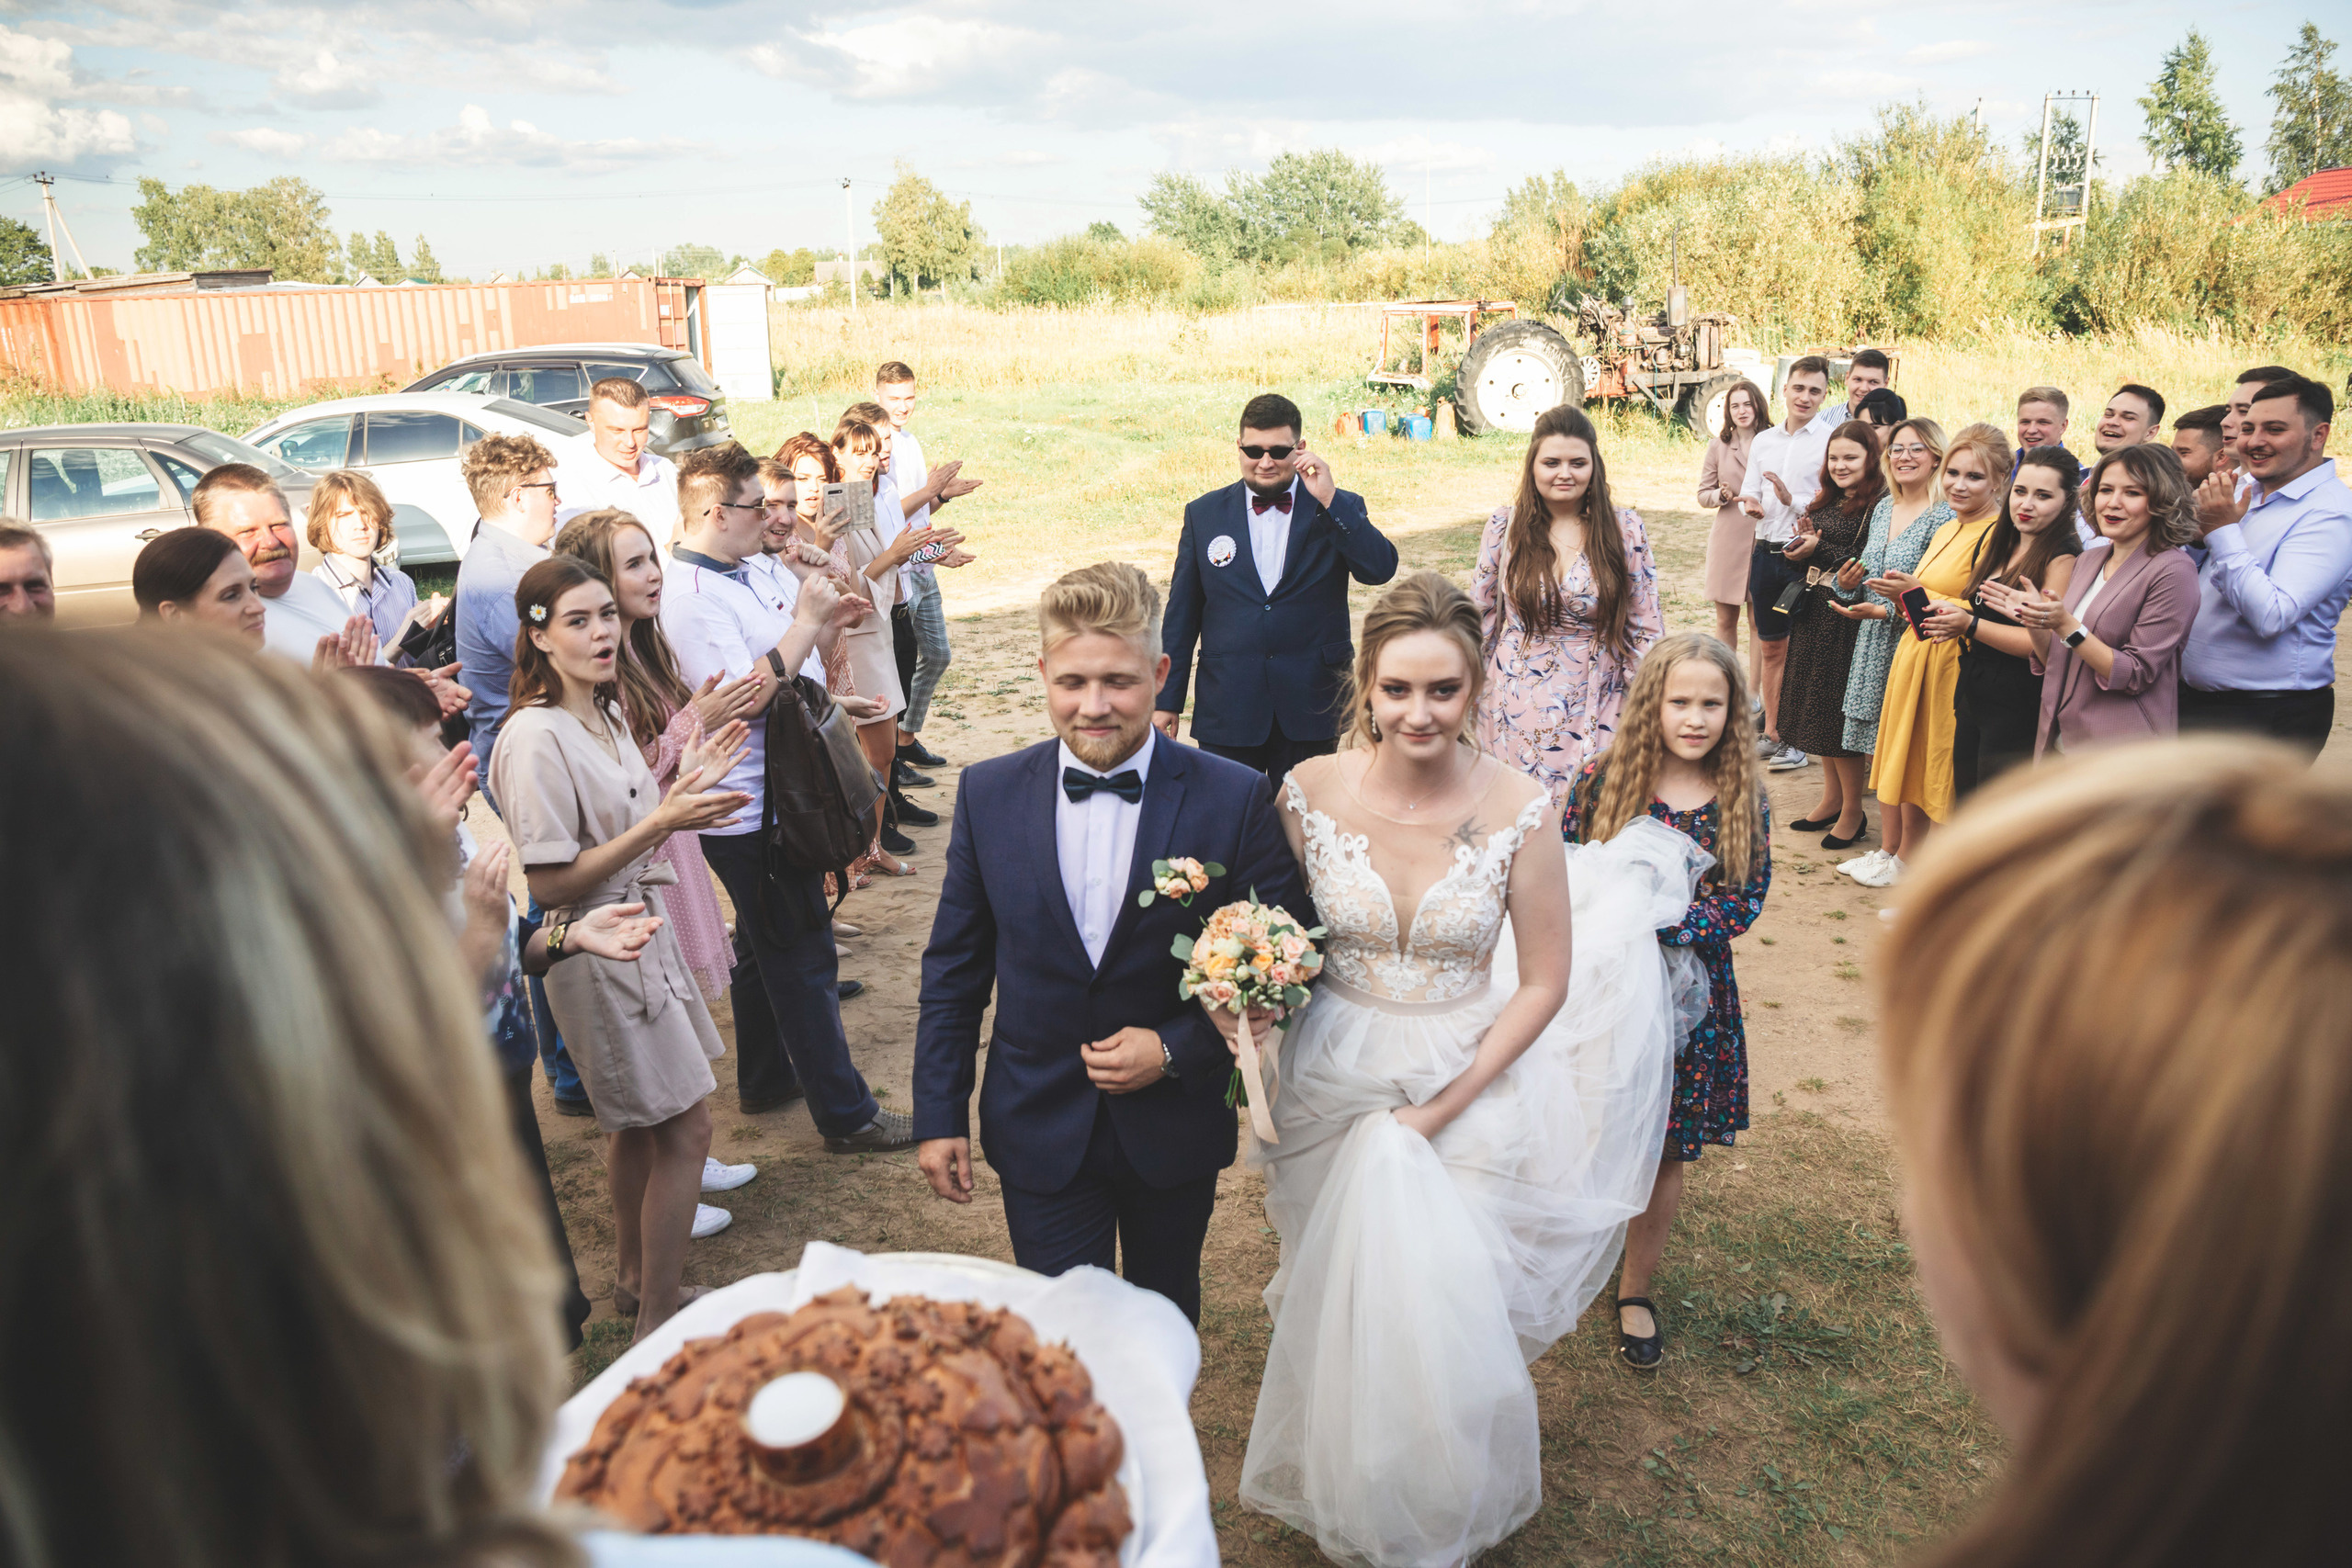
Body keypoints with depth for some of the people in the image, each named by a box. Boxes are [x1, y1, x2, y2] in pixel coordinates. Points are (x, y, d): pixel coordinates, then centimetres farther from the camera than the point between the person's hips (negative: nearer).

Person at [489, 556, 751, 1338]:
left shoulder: (605, 713, 6)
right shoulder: (535, 737, -22)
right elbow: (550, 883, -22)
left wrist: (683, 780, 2)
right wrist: (661, 822, -26)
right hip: (596, 947, -9)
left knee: (636, 1124, 20)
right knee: (685, 1129, -1)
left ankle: (633, 1281, 37)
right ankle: (658, 1322, 14)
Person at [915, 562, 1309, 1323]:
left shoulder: (1234, 799, -15)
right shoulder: (989, 795, -8)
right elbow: (954, 967, 0)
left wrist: (1176, 1050, -18)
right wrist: (939, 1114, 0)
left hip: (1175, 1130, 0)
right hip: (1041, 1134, 0)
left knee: (1167, 1314, 24)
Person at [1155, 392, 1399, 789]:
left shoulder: (1339, 510, 4)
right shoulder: (1204, 514, 6)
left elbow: (1381, 569, -14)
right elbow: (1181, 614, 8)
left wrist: (1328, 498, -19)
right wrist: (1166, 700, 6)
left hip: (1308, 710, 0)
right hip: (1227, 709, 1)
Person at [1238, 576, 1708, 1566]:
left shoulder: (1520, 809, -17)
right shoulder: (1311, 791, -14)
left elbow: (1543, 983, -9)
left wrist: (1444, 1107, -14)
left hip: (1469, 1088, -1)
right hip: (1337, 1082, 2)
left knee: (1442, 1310, 9)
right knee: (1345, 1308, 19)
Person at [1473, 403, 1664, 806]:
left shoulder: (1625, 528, 0)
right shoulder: (1505, 526, 1)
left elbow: (1646, 628, 4)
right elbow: (1479, 615, 10)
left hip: (1597, 710, 0)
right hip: (1516, 711, 1)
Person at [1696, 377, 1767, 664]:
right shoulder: (1719, 445, 7)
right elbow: (1703, 493, 10)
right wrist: (1721, 495, -10)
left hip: (1765, 540, -1)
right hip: (1728, 540, 1)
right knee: (1725, 621, 7)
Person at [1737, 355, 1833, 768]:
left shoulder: (1831, 440, -5)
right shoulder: (1763, 441, 12)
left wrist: (1794, 501, -23)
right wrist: (1750, 505, -6)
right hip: (1766, 552, 6)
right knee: (1771, 647, 13)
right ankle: (1771, 733, 24)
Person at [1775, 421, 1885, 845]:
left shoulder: (1879, 505, -13)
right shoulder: (1825, 501, 13)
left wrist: (1820, 551, -18)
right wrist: (1802, 544, -1)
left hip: (1846, 615, -8)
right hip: (1813, 612, 8)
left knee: (1840, 710, -3)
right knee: (1817, 704, 13)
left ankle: (1853, 811, 10)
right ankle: (1832, 798, 26)